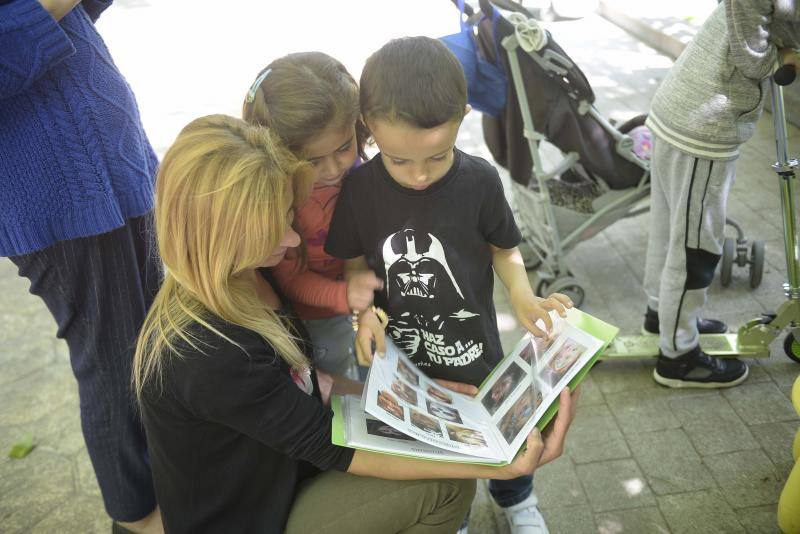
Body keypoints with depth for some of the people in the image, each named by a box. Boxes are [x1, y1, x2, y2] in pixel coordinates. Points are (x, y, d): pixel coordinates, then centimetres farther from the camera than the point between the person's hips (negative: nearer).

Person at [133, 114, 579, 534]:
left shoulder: (247, 275, -8)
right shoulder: (205, 354, -34)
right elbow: (336, 449, -30)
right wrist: (500, 466, -34)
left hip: (289, 473, 7)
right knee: (444, 484, -18)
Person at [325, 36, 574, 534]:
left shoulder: (480, 181, -20)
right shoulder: (358, 190, -17)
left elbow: (504, 248, -5)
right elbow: (355, 264, -3)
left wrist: (523, 295, -21)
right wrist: (366, 311, -20)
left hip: (475, 348, 0)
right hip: (403, 357, 1)